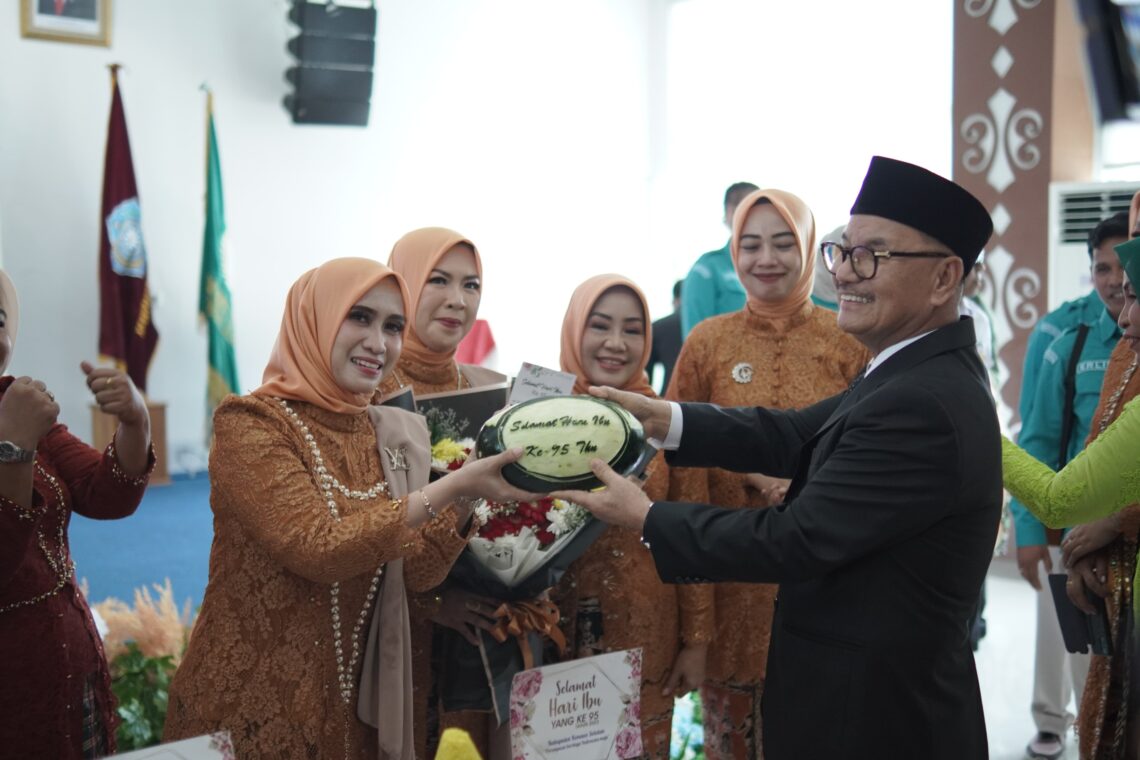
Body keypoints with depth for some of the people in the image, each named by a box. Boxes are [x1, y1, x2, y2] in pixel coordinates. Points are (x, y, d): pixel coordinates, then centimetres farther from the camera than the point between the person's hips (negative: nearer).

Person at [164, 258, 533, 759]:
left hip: (350, 702, 6)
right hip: (248, 706, -6)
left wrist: (467, 499, -15)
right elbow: (318, 548, -26)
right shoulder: (249, 422, -14)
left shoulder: (391, 433, 5)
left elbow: (418, 571, 0)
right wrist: (452, 487, -26)